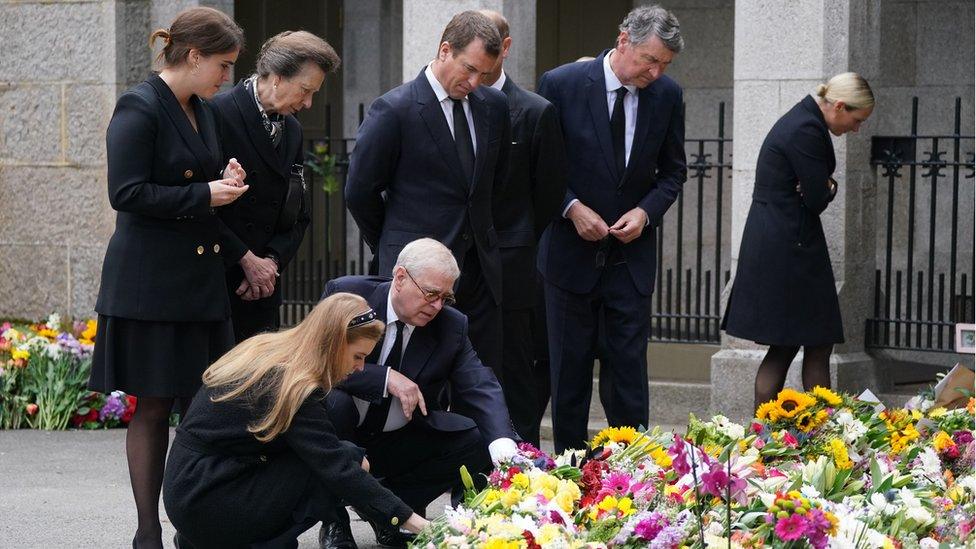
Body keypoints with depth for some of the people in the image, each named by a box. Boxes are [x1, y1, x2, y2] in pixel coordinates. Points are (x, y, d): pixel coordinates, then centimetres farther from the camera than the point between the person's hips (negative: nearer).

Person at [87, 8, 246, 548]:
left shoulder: (203, 112, 14)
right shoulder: (139, 108, -11)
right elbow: (128, 193, -18)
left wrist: (225, 180, 4)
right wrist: (205, 194, -15)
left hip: (201, 279, 8)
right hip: (150, 283, -8)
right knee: (153, 408, -1)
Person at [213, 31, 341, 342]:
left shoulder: (292, 131, 14)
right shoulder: (219, 115, -10)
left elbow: (298, 216, 18)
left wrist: (272, 261, 0)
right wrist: (246, 259, -11)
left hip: (263, 284, 7)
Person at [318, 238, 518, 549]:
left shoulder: (452, 325, -5)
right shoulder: (346, 295, -15)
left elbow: (481, 389, -14)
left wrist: (503, 448, -33)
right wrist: (386, 378, -33)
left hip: (401, 443, 4)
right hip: (345, 437, -3)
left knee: (479, 442, -15)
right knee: (334, 403, -36)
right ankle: (335, 522, -15)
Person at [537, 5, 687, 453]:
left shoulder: (667, 95, -2)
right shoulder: (561, 85, -11)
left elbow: (673, 171, 9)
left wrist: (646, 211, -9)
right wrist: (572, 208, -16)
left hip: (631, 256, 2)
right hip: (572, 253, -2)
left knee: (630, 367, 1)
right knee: (570, 369, 6)